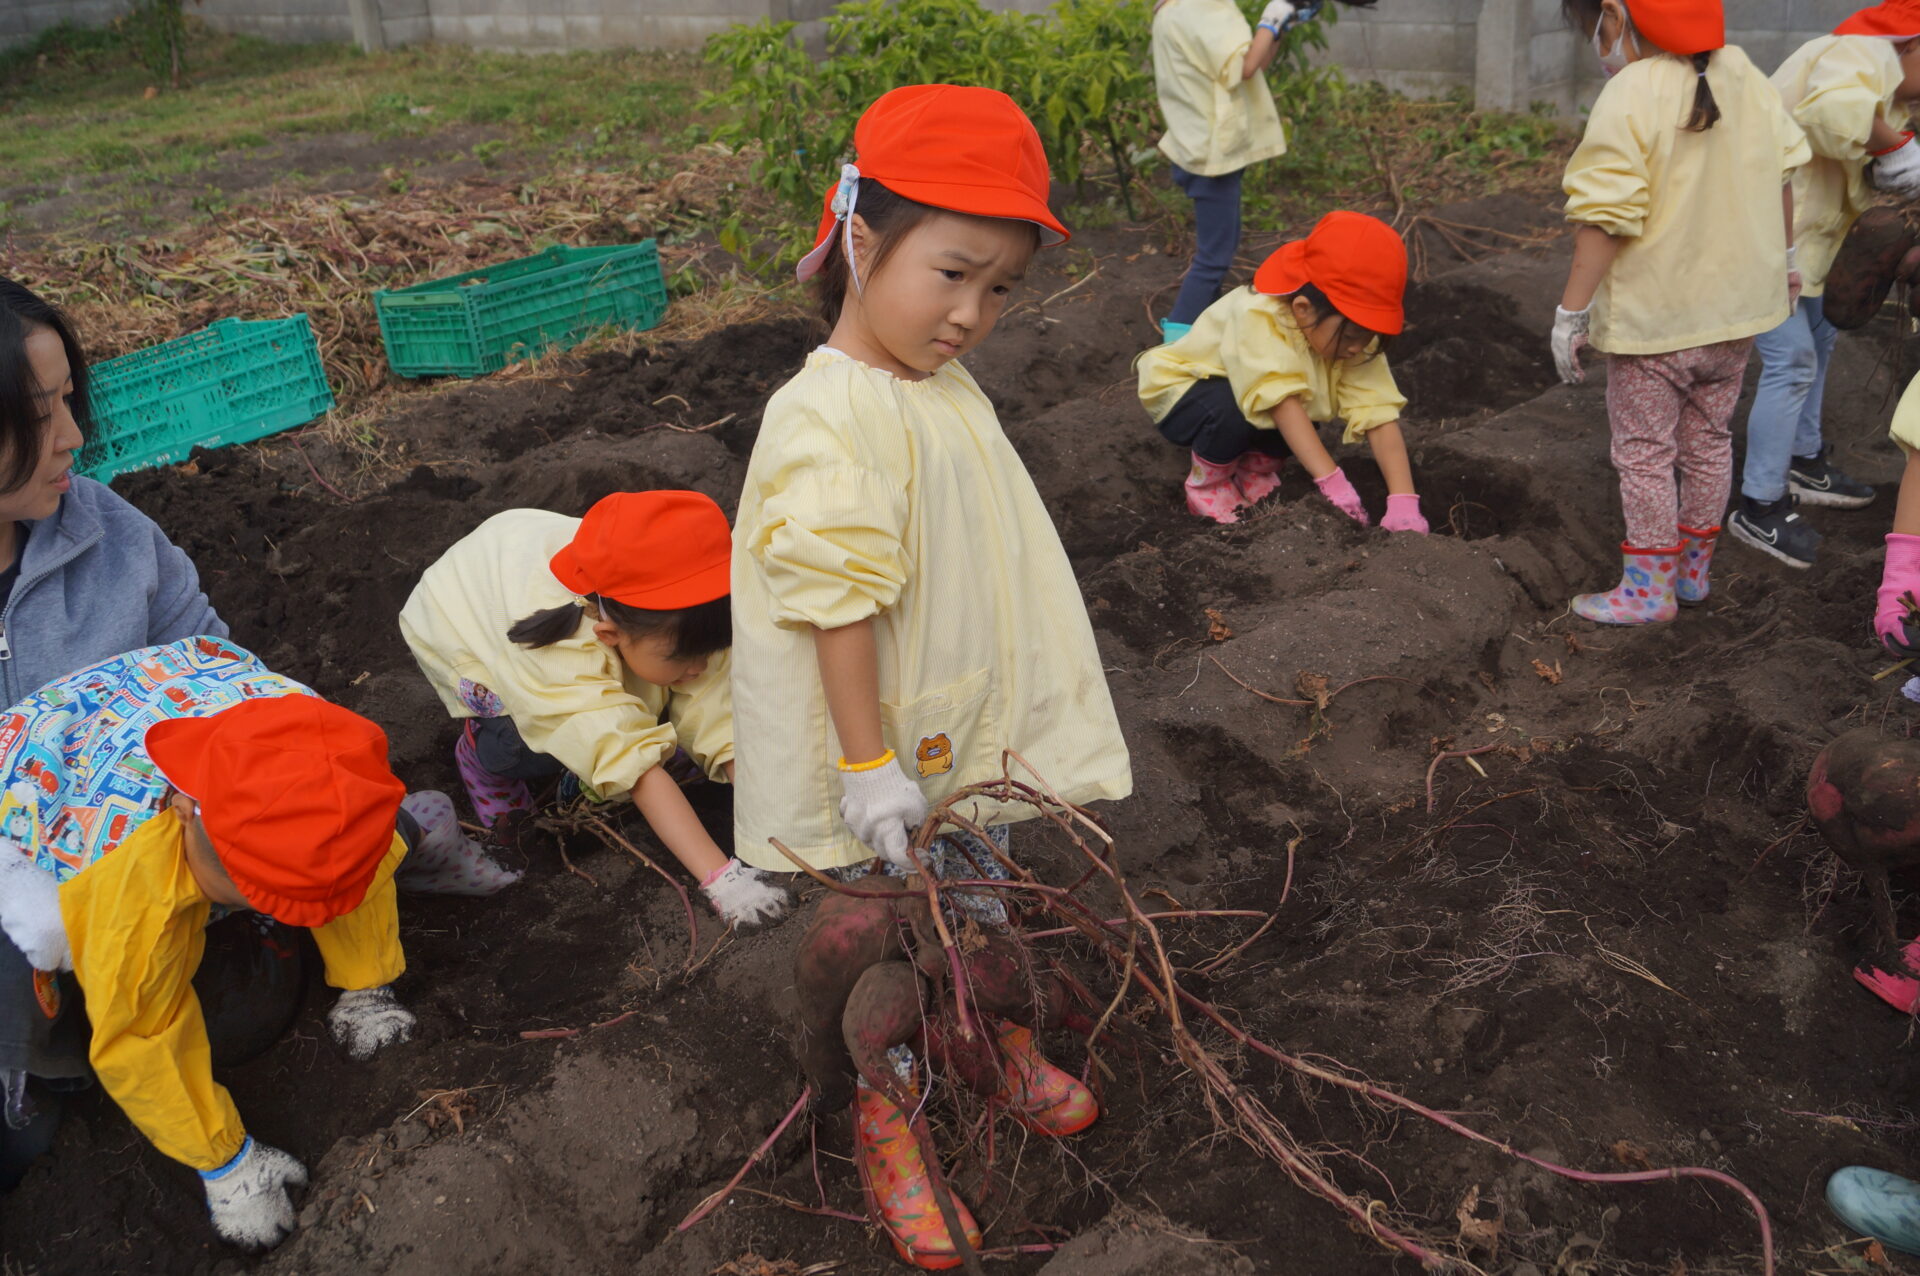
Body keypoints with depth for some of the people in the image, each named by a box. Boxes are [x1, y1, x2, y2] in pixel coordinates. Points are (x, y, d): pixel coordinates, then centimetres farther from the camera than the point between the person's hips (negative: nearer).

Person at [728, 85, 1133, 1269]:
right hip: (879, 757, -8)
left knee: (979, 899, 26)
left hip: (970, 738, 8)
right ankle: (885, 1119, 32)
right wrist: (868, 766, -23)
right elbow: (838, 604, -26)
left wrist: (1013, 725, 20)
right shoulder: (826, 418, -26)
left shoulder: (953, 391, 4)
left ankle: (999, 1038, 50)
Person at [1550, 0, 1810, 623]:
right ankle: (1693, 570, 33)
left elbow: (1607, 218, -24)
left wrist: (1571, 310, -19)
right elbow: (1781, 175, 12)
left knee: (1644, 454, 5)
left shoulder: (1630, 95, -20)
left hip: (1654, 316, -8)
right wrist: (1785, 257, 25)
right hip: (1737, 308, 8)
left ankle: (1649, 588, 14)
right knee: (1709, 441, 19)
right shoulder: (1746, 76, 4)